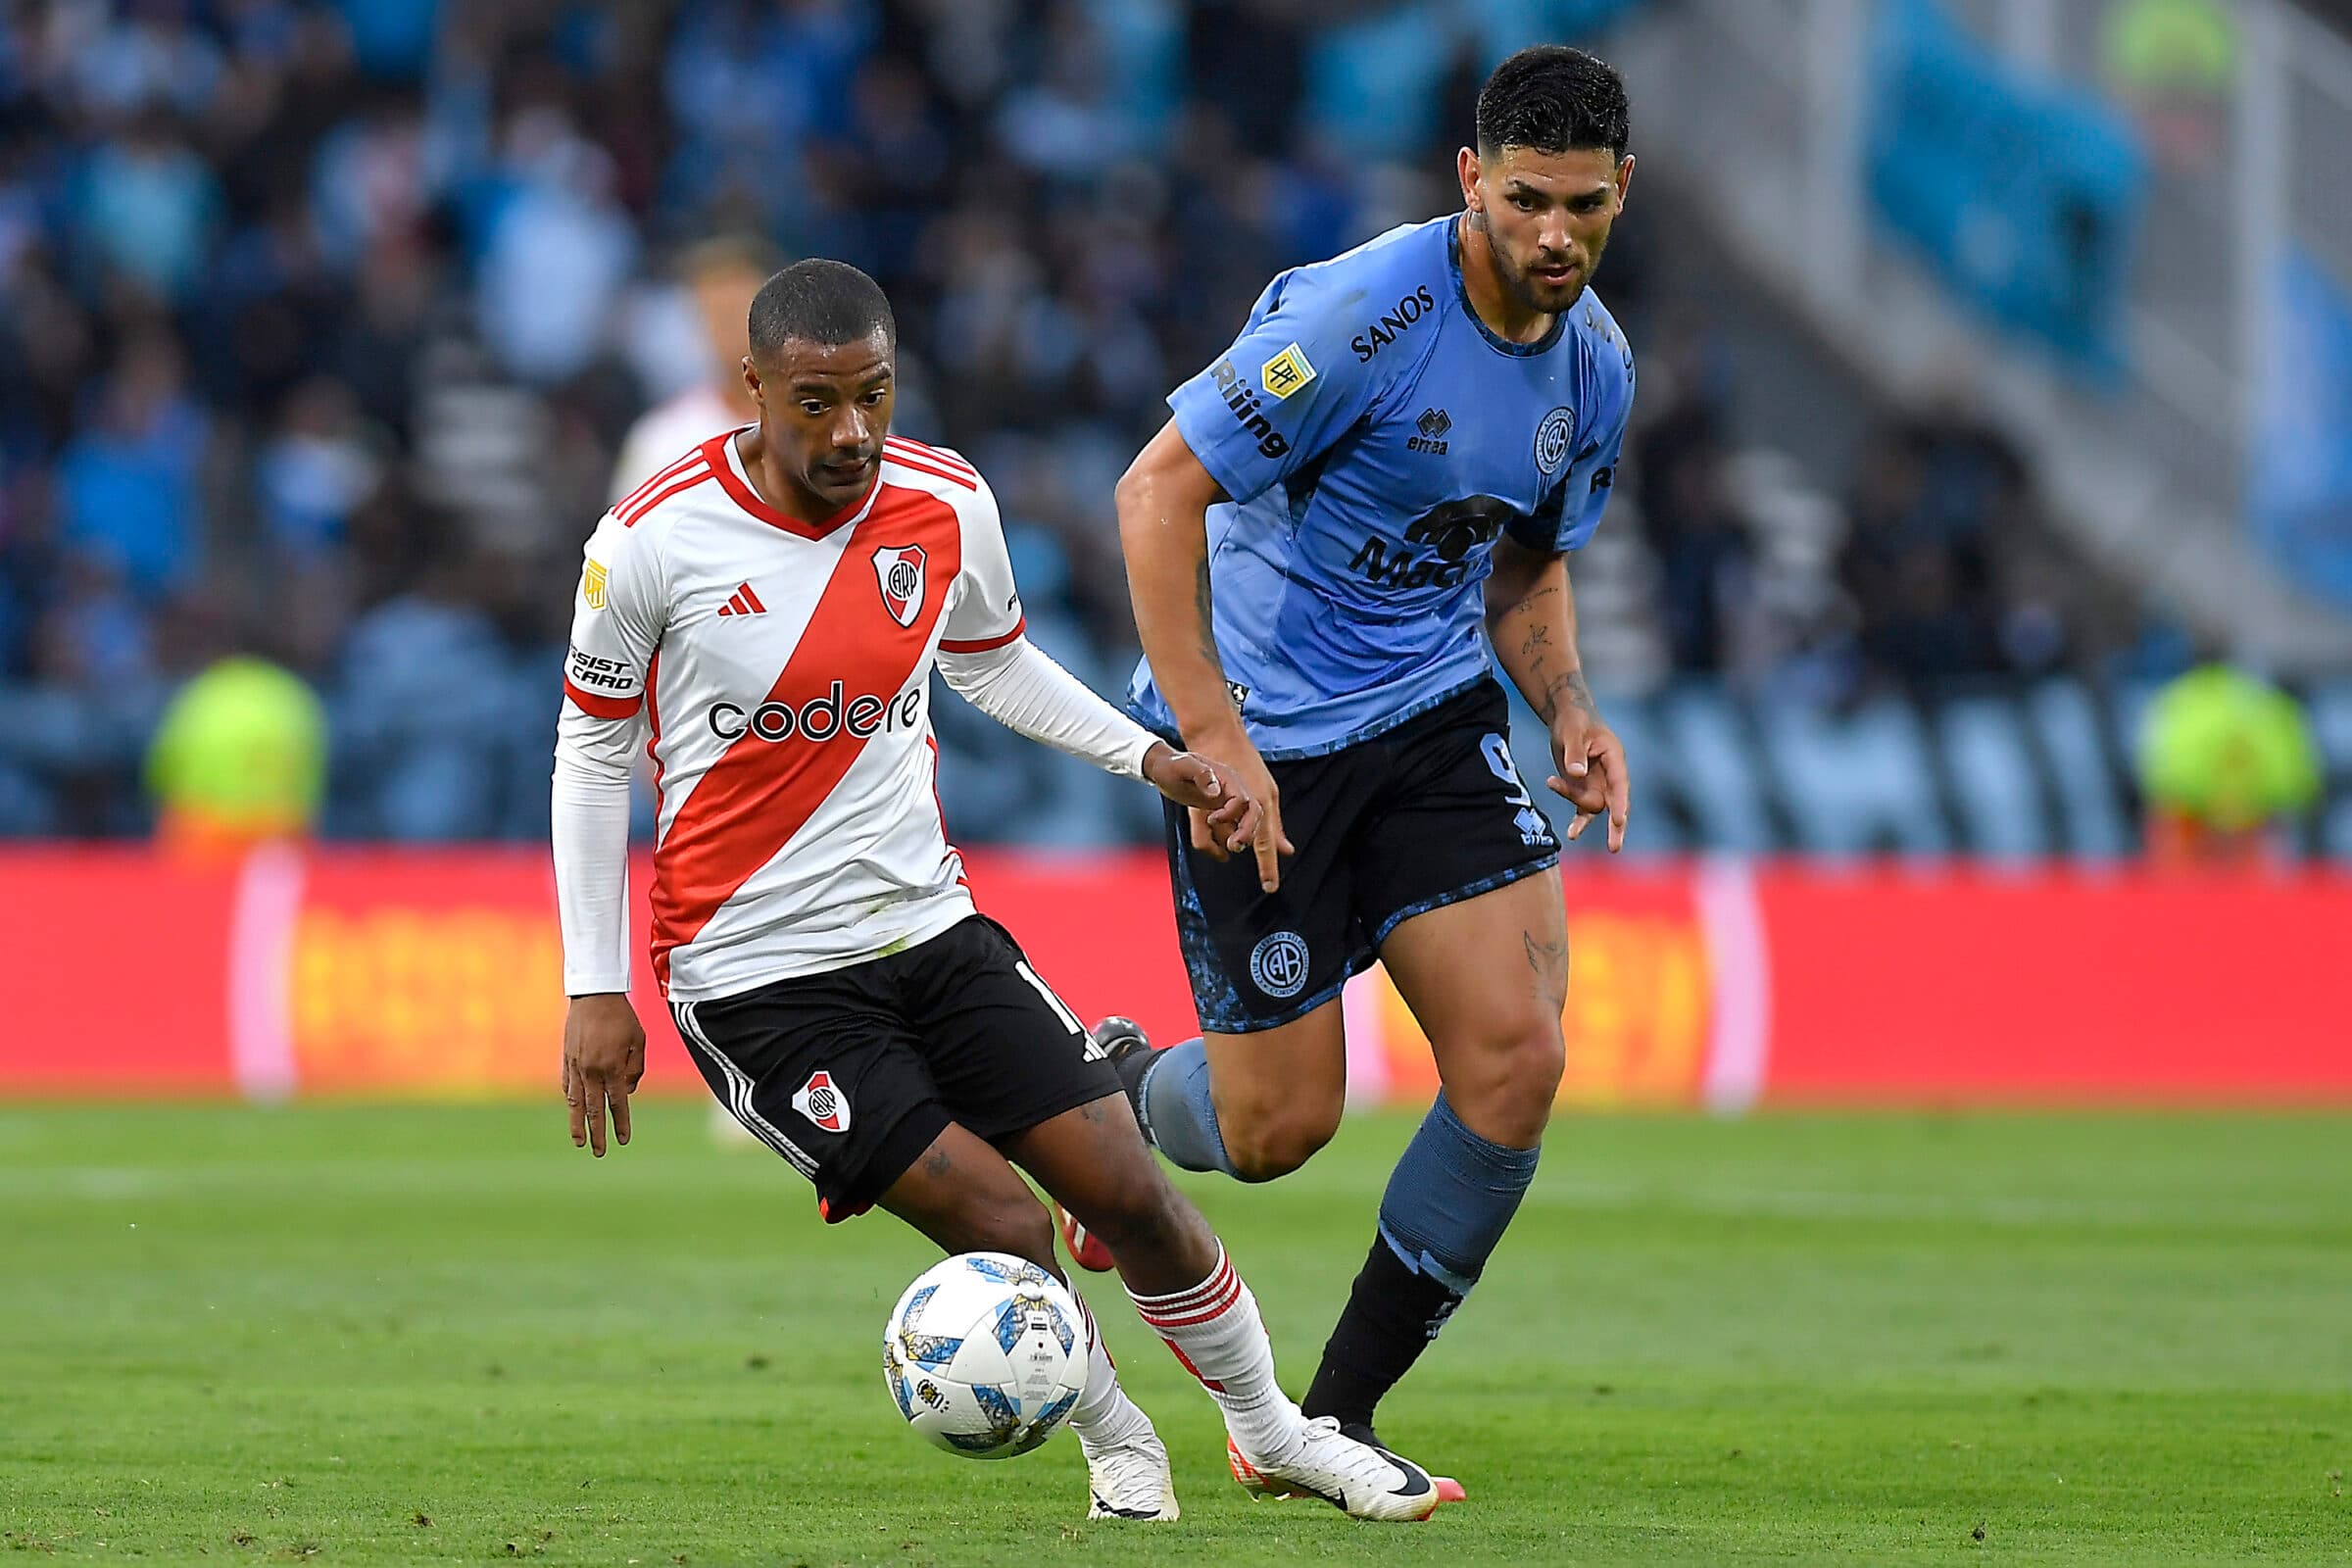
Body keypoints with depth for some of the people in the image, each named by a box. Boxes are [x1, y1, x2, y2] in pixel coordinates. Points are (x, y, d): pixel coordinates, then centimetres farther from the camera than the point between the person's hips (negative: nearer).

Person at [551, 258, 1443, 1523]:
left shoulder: (946, 506, -3)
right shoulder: (653, 542, -15)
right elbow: (590, 753, -3)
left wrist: (1153, 759, 6)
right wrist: (594, 991, -4)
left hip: (928, 930, 4)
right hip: (753, 980, -4)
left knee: (1126, 1189, -1)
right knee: (1004, 1230, -15)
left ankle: (1274, 1431, 22)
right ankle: (1116, 1445, 11)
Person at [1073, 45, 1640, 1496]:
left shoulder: (1596, 367, 2)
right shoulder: (1366, 314, -22)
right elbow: (1159, 490, -21)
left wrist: (1570, 707, -1)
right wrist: (1211, 736, -25)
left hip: (1433, 720, 6)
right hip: (1260, 735, -6)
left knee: (1518, 1059, -12)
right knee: (1279, 1128, -3)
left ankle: (1336, 1417, 2)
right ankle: (1113, 1093, 36)